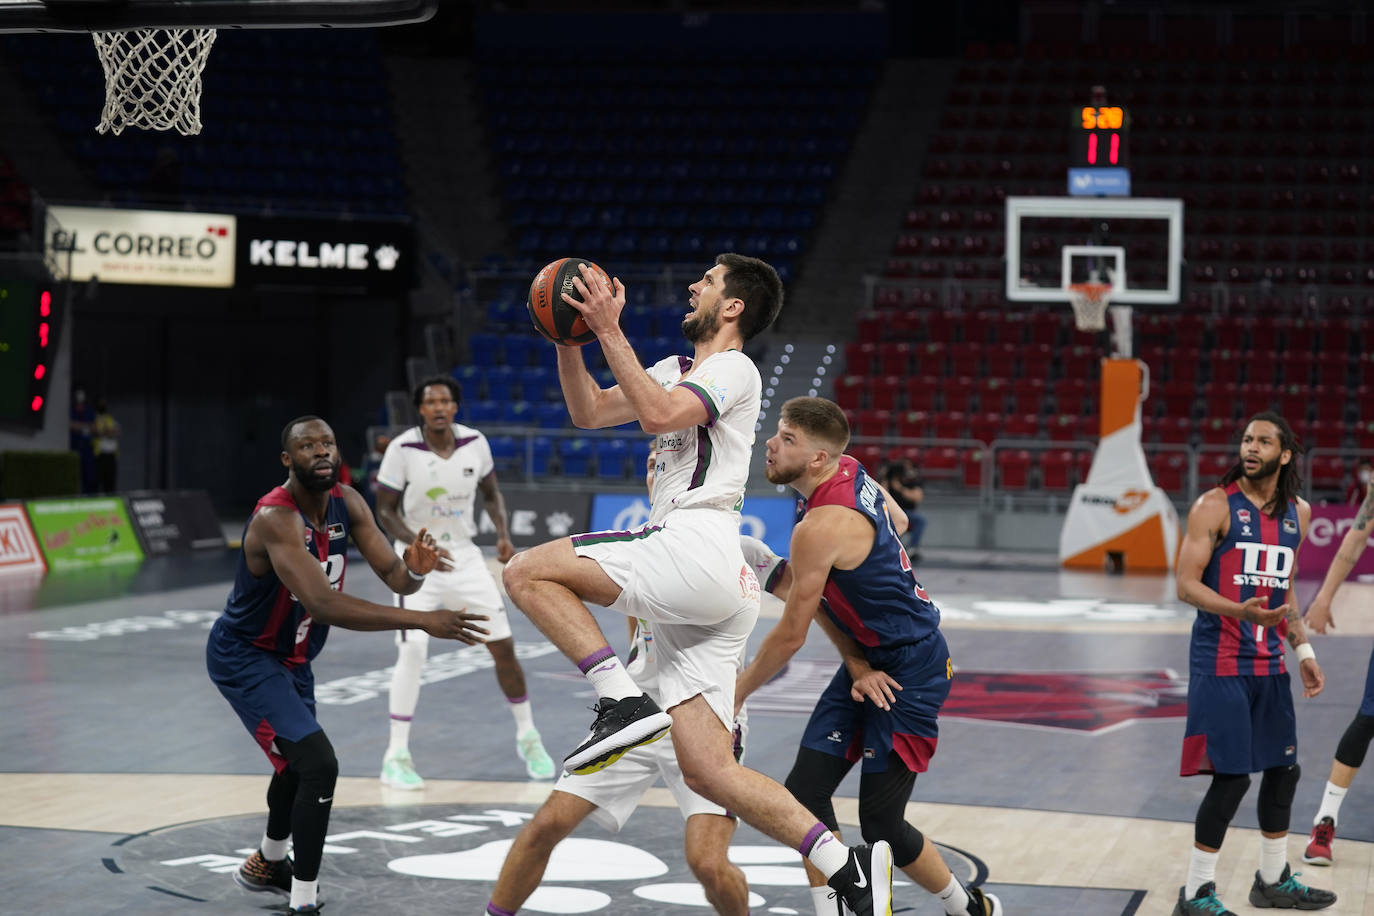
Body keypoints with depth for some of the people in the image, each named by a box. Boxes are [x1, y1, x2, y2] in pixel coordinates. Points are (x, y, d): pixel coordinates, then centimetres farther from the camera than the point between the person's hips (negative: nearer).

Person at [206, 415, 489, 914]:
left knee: (298, 761, 27)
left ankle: (266, 865, 53)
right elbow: (323, 605, -44)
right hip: (244, 657, -9)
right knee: (318, 765, -22)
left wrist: (415, 570, -36)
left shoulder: (347, 504, -9)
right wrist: (423, 621, -49)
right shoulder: (276, 518, -33)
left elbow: (393, 575, -10)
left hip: (291, 656, 9)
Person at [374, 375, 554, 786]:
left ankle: (528, 737, 27)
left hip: (465, 558, 3)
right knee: (412, 652, -17)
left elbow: (491, 493, 10)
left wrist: (503, 534, -7)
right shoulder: (402, 449, -16)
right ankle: (396, 757, -6)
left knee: (504, 647, 5)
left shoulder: (474, 443, -7)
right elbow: (386, 511, -10)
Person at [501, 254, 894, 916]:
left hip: (695, 553, -9)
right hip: (699, 589, 9)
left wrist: (610, 331, -17)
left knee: (528, 572, -10)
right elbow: (588, 412, 27)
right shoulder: (678, 369, 27)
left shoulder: (733, 369, -1)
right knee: (706, 770, 0)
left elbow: (659, 415, -19)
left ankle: (623, 702, -17)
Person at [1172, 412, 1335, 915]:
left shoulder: (1297, 513, 9)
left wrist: (1304, 651, 14)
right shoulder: (1215, 506, -11)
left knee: (1283, 770, 13)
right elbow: (1186, 585, -15)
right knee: (1231, 777, -10)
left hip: (1269, 662, 7)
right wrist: (1241, 611, -30)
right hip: (1221, 662, -7)